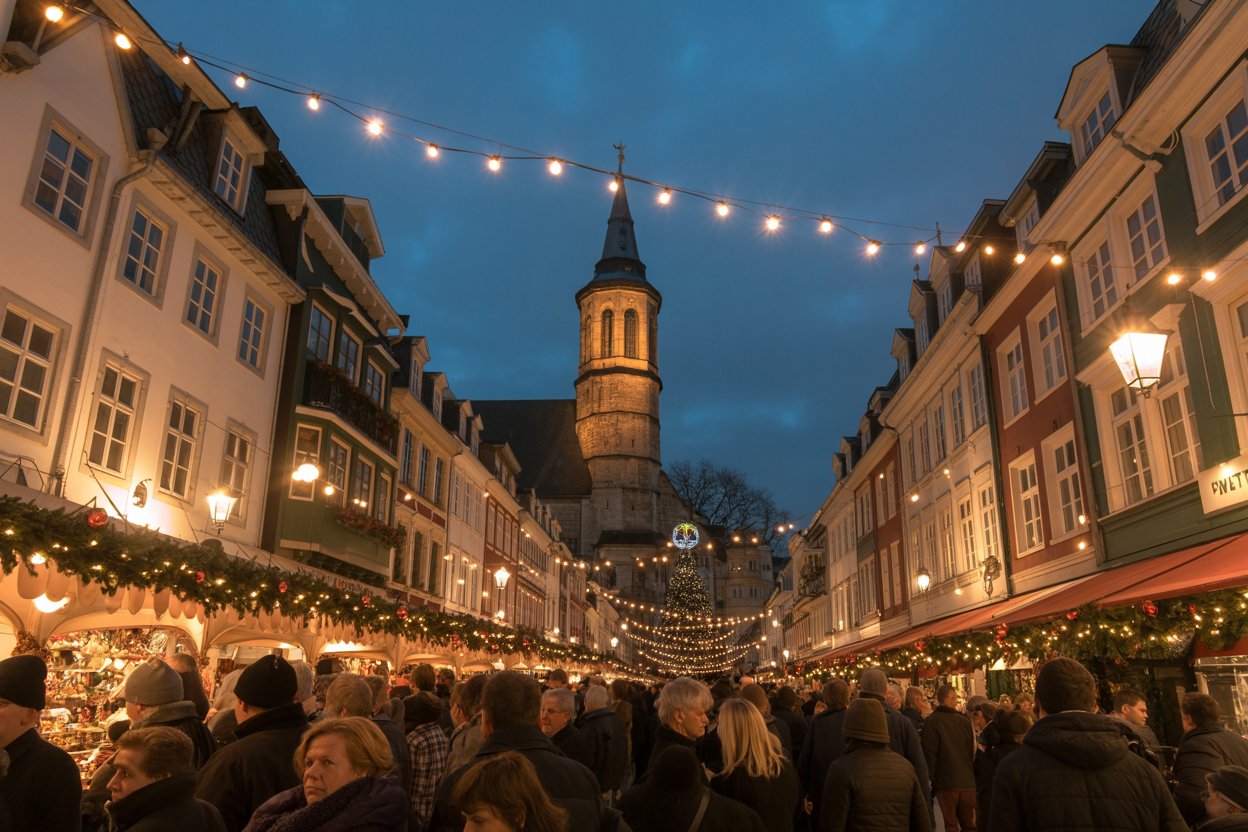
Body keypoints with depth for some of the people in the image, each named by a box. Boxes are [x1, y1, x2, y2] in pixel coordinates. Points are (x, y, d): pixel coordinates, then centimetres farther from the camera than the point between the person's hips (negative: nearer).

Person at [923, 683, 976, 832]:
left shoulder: (931, 721, -6)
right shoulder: (964, 721, 6)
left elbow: (930, 754, -9)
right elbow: (973, 751, 12)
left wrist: (929, 780, -2)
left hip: (946, 782, -3)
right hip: (968, 782, 4)